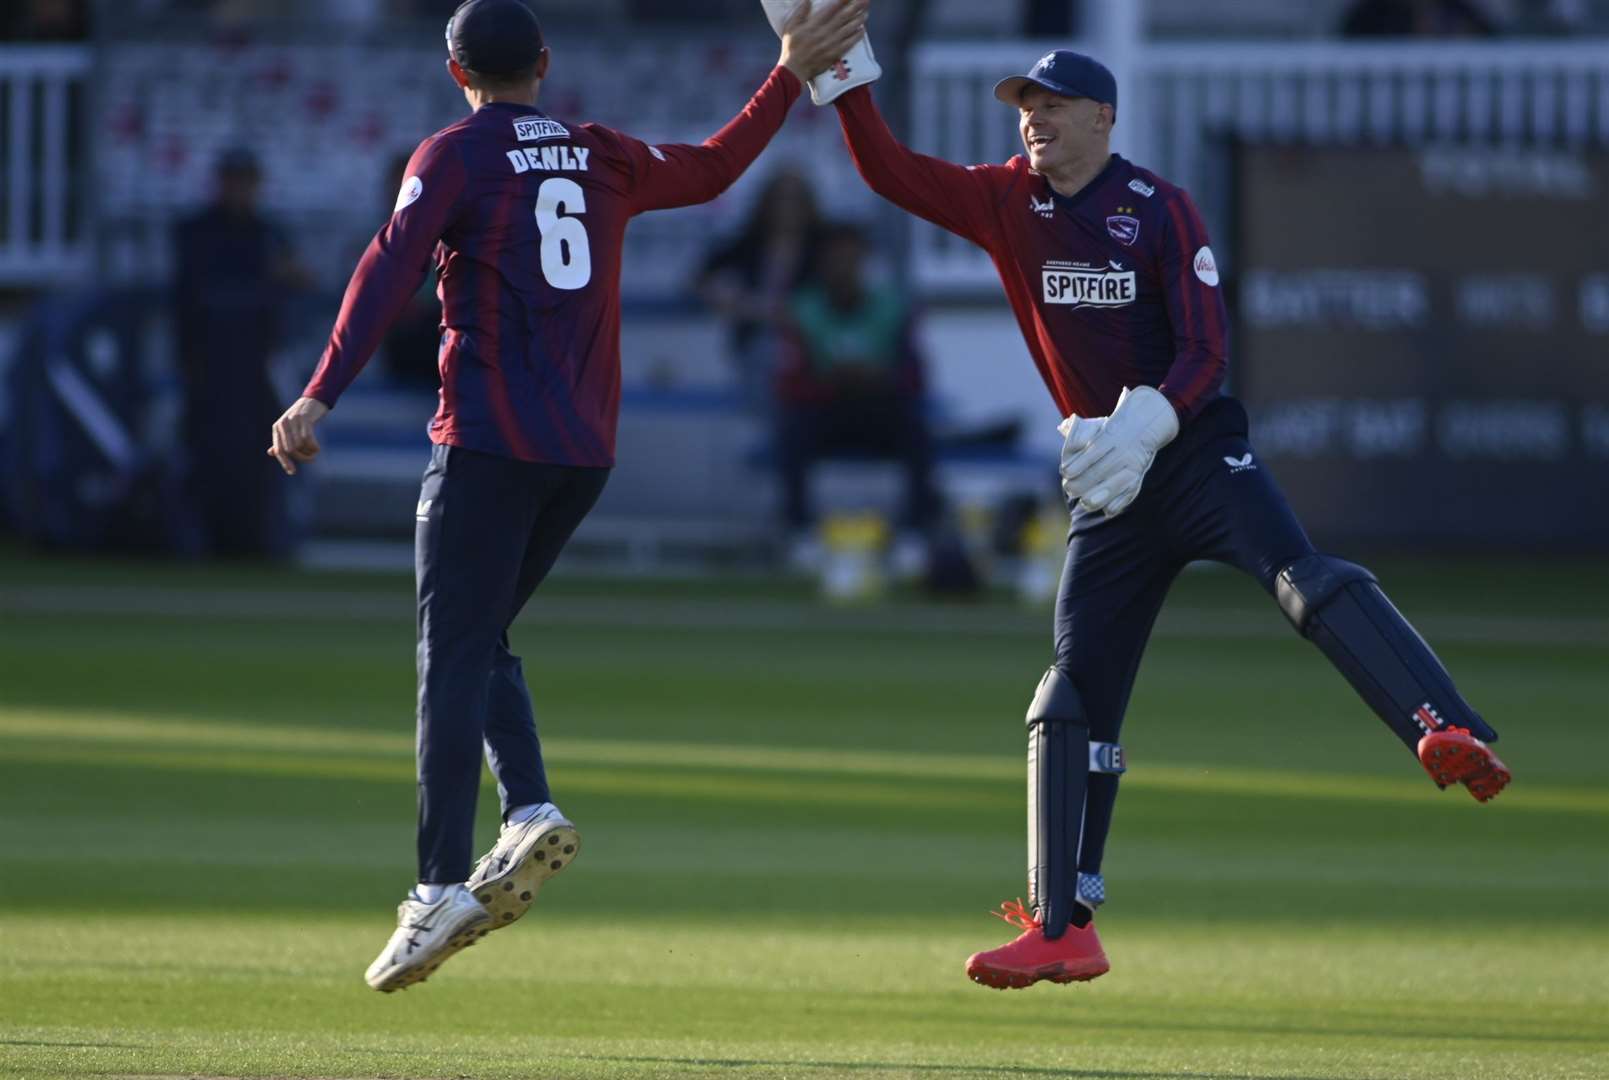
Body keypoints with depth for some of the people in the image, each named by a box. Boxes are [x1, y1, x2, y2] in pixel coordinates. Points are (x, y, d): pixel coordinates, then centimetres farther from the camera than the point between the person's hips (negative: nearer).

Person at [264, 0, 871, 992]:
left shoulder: (455, 156, -1)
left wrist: (322, 397, -21)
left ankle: (442, 887, -17)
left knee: (454, 657, -8)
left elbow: (391, 271, -14)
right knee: (479, 640, 19)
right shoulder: (603, 158, 15)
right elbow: (712, 170, 31)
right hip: (587, 448, 6)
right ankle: (532, 812, -3)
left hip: (490, 442, -6)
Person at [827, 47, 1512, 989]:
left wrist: (1145, 426, -28)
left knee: (1303, 576, -30)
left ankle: (1452, 736, -48)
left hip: (1196, 448, -5)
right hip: (1108, 486, 5)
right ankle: (1063, 930, 7)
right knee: (1077, 690, 3)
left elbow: (1207, 348, -12)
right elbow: (890, 171, 4)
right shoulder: (1008, 202, 9)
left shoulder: (1161, 211, -5)